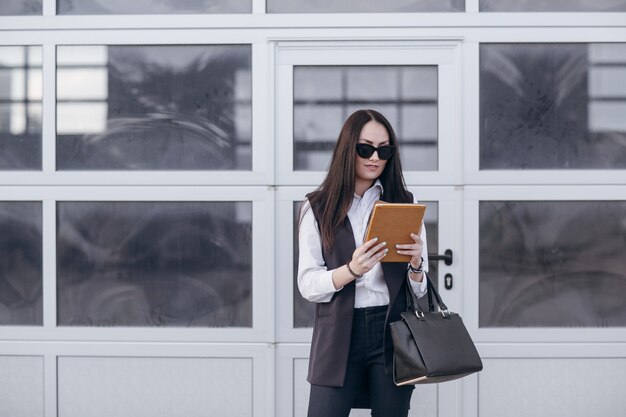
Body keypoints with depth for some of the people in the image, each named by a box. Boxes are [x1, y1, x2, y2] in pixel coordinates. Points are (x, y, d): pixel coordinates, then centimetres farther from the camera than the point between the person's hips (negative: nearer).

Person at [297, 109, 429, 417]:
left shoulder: (404, 204, 9)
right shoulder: (318, 208, 3)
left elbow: (420, 289, 8)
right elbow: (307, 284, -4)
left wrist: (415, 263, -13)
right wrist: (351, 270, -21)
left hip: (392, 332, 2)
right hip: (338, 336, -2)